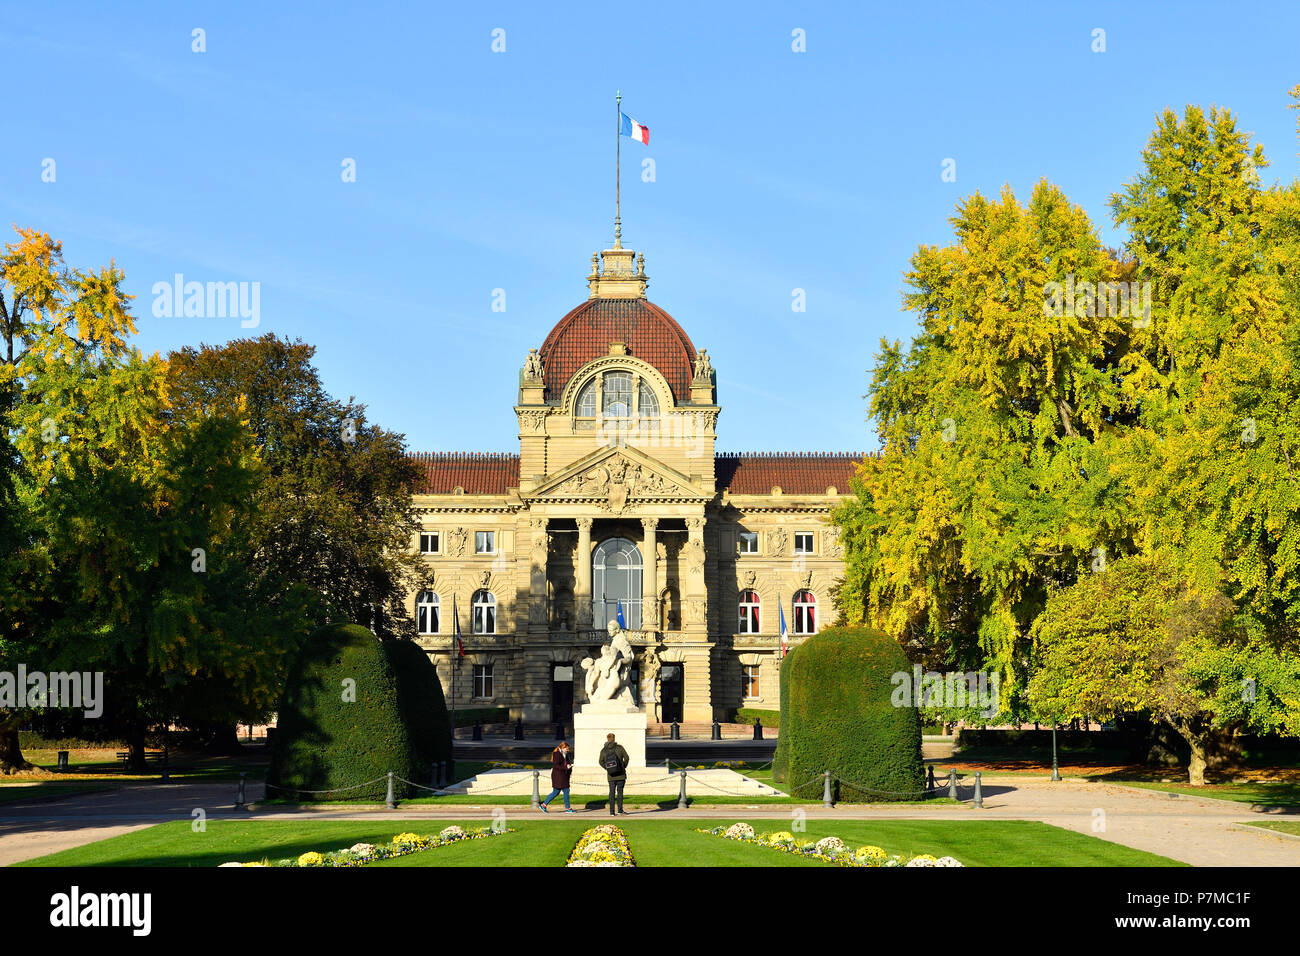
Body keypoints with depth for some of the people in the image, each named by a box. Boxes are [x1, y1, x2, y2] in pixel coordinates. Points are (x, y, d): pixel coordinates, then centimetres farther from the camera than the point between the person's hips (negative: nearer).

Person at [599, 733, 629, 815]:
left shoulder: (603, 750, 1)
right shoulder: (619, 748, -6)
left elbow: (601, 762, 1)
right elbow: (626, 757, -7)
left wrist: (607, 768, 11)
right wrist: (624, 767, 7)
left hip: (611, 776, 2)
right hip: (621, 774, -2)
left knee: (612, 792, 7)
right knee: (620, 792, 5)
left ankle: (612, 811, 5)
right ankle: (620, 809, 3)